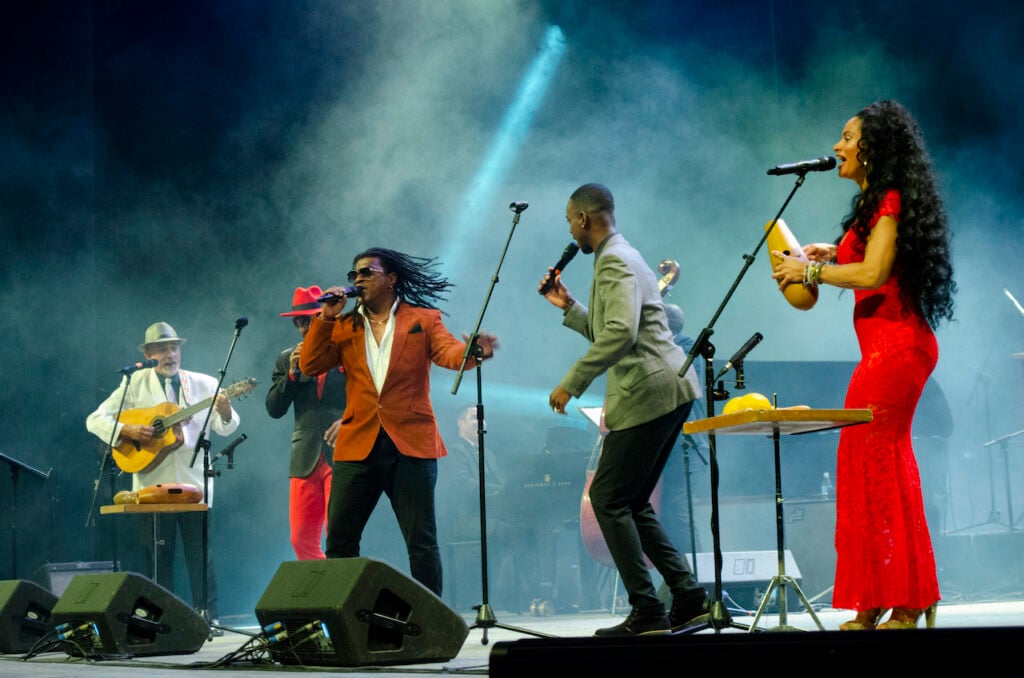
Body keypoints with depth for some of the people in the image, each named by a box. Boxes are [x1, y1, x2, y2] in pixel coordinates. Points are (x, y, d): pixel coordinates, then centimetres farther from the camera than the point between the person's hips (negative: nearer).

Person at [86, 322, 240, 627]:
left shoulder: (204, 384, 9)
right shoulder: (135, 384, 6)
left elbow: (224, 428, 3)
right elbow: (95, 420, 3)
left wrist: (225, 413, -19)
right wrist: (128, 431, -13)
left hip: (193, 482, 1)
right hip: (152, 483, 0)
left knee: (199, 550, -1)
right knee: (159, 552, 2)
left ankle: (207, 617, 3)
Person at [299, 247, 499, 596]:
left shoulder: (423, 319, 8)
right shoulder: (344, 328, 16)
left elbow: (449, 353, -8)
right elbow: (310, 365, 7)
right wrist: (325, 318, -2)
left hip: (411, 445, -3)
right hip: (358, 446, 3)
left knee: (421, 542, -1)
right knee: (339, 541, 3)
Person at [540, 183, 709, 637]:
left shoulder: (615, 261, -11)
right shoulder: (622, 257, 23)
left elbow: (621, 333, -25)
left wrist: (572, 383, -22)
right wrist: (568, 307, 22)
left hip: (648, 395, -11)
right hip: (669, 394, 11)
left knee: (608, 498, -7)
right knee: (630, 502, 13)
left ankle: (647, 612, -8)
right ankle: (689, 596, 11)